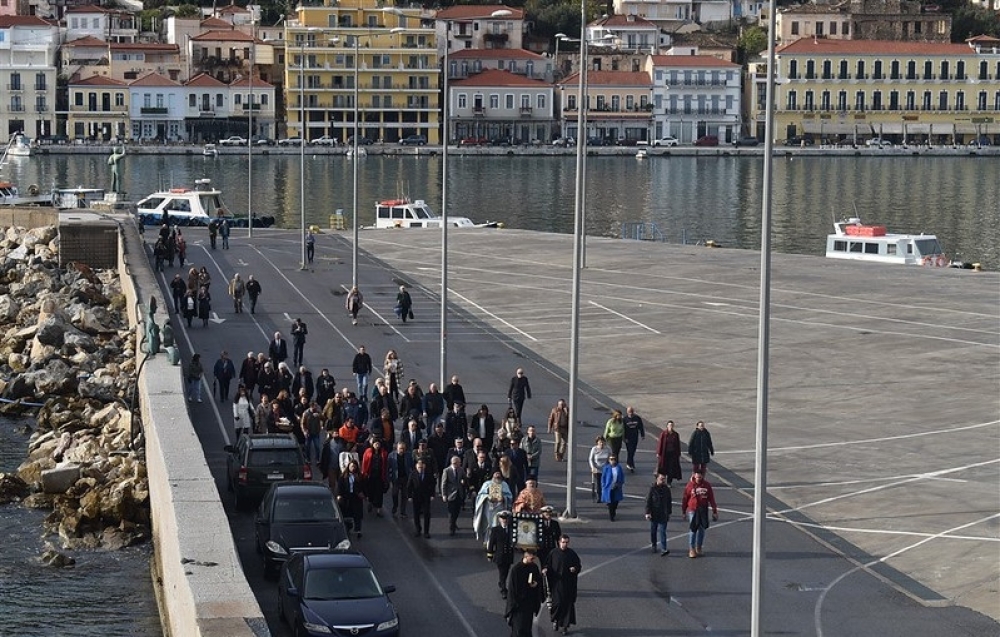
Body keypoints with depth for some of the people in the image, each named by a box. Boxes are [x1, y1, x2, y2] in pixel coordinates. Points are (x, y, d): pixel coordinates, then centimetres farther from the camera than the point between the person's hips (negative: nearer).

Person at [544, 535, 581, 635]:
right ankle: (555, 620, 22)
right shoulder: (553, 554, -3)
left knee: (568, 603, 3)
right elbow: (546, 564, 1)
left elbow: (579, 565, 8)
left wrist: (575, 568, -13)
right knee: (557, 602, -5)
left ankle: (566, 625, 15)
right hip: (556, 583, -1)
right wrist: (544, 569, -20)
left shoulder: (572, 554, 0)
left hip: (569, 584, 1)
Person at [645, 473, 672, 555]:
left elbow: (669, 502, 12)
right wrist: (648, 513, -12)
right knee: (653, 531, 13)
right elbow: (648, 501, -6)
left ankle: (663, 549, -12)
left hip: (663, 515, 1)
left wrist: (669, 513, 14)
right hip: (654, 514, -1)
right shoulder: (652, 488, -7)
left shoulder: (666, 489, 2)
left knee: (662, 531, -7)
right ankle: (653, 545, 32)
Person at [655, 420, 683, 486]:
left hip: (673, 454, 2)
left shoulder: (676, 435, 2)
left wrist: (678, 454, 6)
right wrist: (658, 453, -8)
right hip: (665, 453, -2)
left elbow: (678, 445, 6)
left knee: (671, 468, 1)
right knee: (663, 468, 5)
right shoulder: (663, 434, -6)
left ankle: (669, 482, 9)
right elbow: (660, 443, -6)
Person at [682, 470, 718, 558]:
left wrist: (714, 511, 1)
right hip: (692, 510, -3)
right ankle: (691, 549, 1)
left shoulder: (707, 485, -2)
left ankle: (698, 548, 24)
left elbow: (711, 498, 2)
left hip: (703, 510, 3)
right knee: (692, 529, -5)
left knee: (701, 529, 11)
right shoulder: (690, 485, -8)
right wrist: (684, 511, 4)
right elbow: (685, 499, 0)